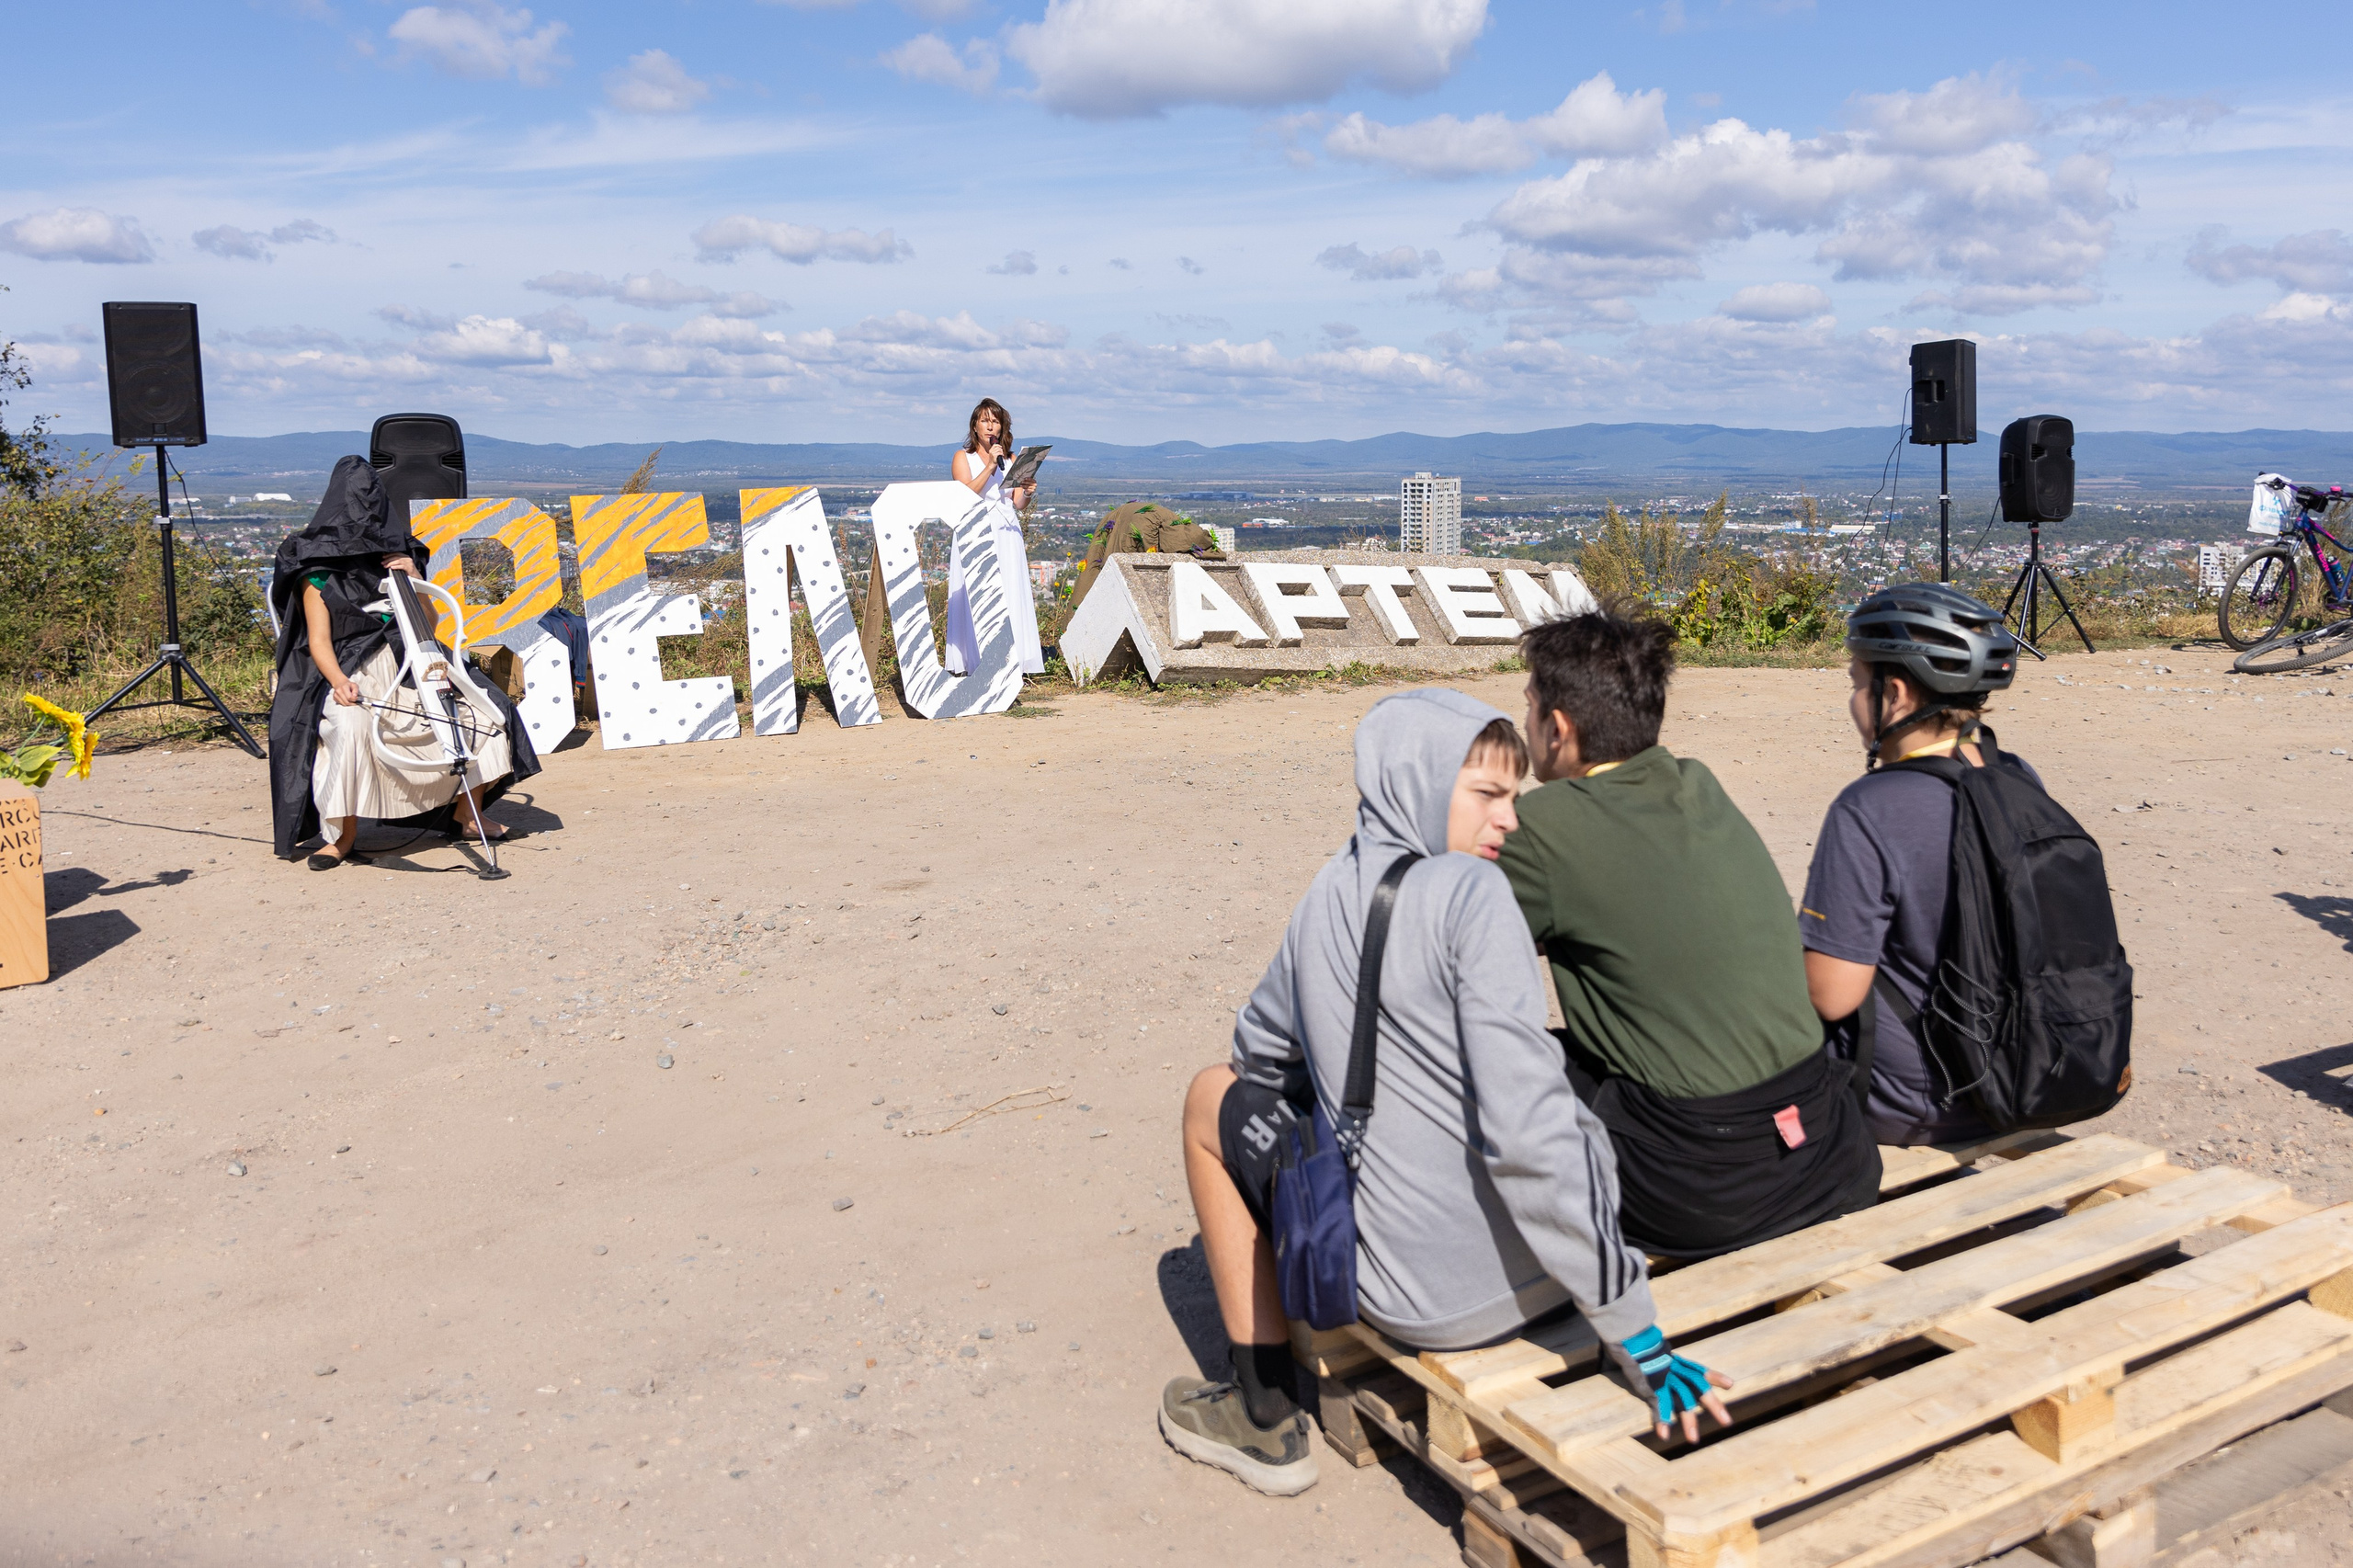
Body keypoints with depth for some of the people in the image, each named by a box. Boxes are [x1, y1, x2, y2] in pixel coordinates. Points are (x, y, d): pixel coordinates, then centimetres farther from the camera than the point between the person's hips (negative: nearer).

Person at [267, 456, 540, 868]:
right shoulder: (317, 570, -1)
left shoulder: (395, 555, 13)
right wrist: (339, 681, -28)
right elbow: (318, 641, -8)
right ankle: (345, 836, -23)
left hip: (405, 672, 5)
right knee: (351, 726, -36)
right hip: (348, 676, -5)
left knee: (483, 708, -7)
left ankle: (466, 814, 6)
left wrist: (413, 578, -5)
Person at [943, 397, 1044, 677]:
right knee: (975, 598, -9)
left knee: (1011, 597, -3)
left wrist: (1026, 493, -12)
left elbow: (1018, 504, 9)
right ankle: (976, 662, -8)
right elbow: (966, 494, -10)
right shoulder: (963, 457, 7)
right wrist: (990, 467, -15)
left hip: (1007, 534, 3)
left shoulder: (1011, 460, 16)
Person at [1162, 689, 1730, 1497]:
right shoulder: (1469, 892, -16)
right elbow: (1528, 1129, -23)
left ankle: (1265, 1417, 26)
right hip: (1544, 1270, 0)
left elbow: (1262, 1046, 17)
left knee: (1214, 1098, 23)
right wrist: (1638, 1336, -19)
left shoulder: (1326, 896, 0)